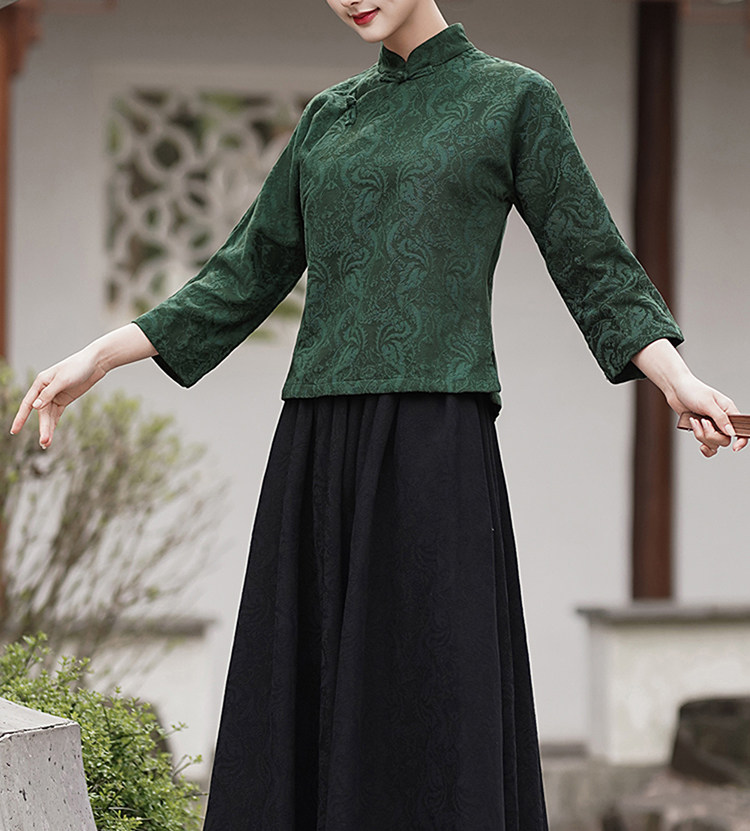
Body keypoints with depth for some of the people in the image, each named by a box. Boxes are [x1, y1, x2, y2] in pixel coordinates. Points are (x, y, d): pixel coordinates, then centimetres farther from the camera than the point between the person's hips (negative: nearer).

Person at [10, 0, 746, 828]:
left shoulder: (516, 98, 5)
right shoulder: (330, 115, 19)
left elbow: (593, 265, 2)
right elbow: (250, 274, 20)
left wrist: (678, 380, -15)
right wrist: (96, 358, 13)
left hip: (436, 442, -5)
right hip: (321, 447, 5)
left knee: (436, 731, -9)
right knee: (306, 722, 2)